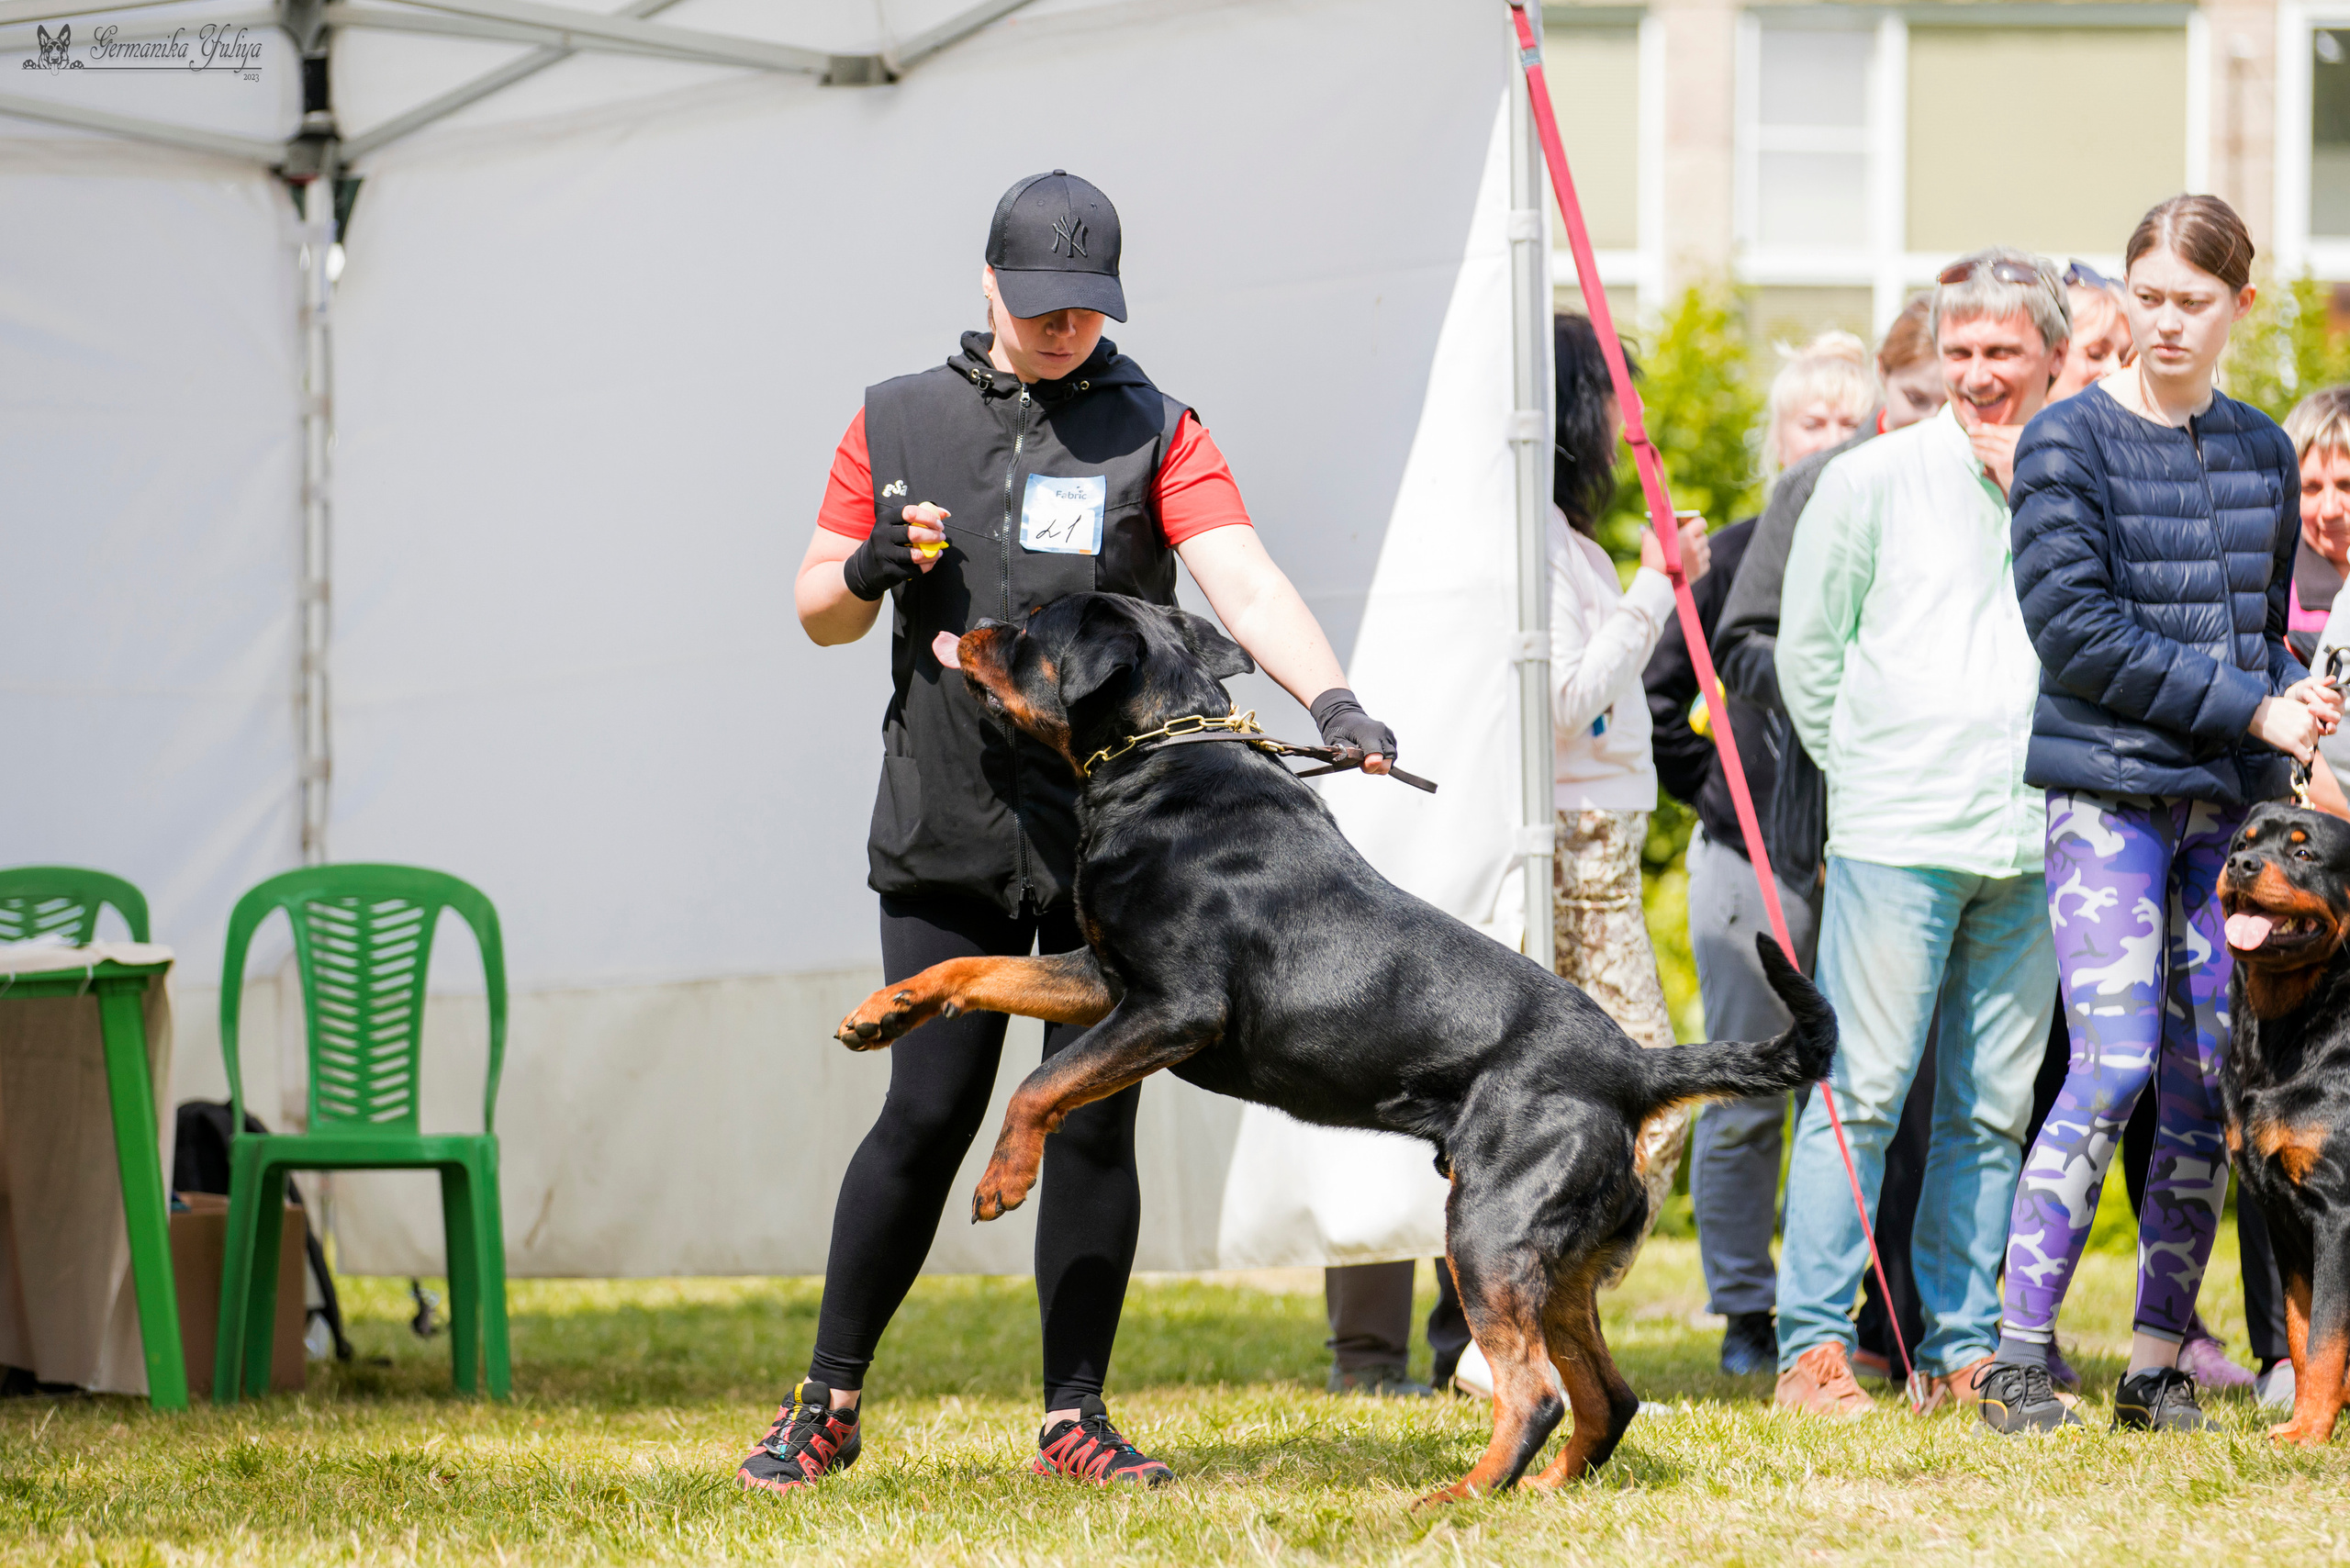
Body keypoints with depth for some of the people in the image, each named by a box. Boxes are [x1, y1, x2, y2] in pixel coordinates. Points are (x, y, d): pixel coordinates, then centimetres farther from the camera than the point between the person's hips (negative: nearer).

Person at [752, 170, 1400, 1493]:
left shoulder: (1154, 431, 2)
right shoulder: (898, 424, 9)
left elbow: (1245, 584, -11)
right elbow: (818, 612, 15)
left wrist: (1331, 698, -29)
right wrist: (872, 569, -9)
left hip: (1116, 832, 0)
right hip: (948, 835, 0)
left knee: (1094, 1121, 0)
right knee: (930, 1112, -4)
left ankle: (1075, 1417, 10)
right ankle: (829, 1405, 8)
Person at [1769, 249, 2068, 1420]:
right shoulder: (1875, 480, 4)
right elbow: (1804, 651, 9)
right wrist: (1868, 774, 9)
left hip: (2031, 839, 3)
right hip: (1898, 837, -3)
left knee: (1992, 1110, 6)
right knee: (1864, 1092, -6)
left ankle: (1965, 1347, 12)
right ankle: (1813, 1345, -3)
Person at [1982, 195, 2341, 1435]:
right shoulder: (2071, 442, -2)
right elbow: (2077, 629, -10)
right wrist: (2247, 708, -13)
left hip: (2231, 802, 5)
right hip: (2109, 792, -5)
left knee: (2212, 1083, 1)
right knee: (2114, 1066, -14)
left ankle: (2158, 1362, 8)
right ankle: (2018, 1357, -10)